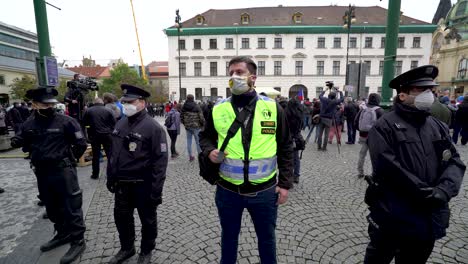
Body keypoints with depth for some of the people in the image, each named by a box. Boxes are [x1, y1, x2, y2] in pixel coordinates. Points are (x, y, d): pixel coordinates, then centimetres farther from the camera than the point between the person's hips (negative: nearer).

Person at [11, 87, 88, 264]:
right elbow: (21, 142, 23)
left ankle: (78, 241, 9)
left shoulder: (65, 121, -12)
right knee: (52, 207, 19)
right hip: (42, 173, 7)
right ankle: (63, 234, 37)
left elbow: (81, 144, -8)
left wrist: (68, 159, -1)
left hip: (63, 171, -6)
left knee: (71, 206, -2)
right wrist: (16, 142, 5)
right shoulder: (29, 125, 4)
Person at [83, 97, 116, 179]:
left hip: (94, 135, 1)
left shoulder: (88, 110, 0)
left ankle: (95, 174, 14)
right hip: (107, 135, 0)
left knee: (95, 155, 8)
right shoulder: (108, 110, -2)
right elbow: (114, 123, -3)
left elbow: (84, 123, 6)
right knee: (110, 154, 7)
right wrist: (110, 130, 8)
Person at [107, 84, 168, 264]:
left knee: (147, 220, 13)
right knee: (121, 217, 21)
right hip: (122, 184, 7)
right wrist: (110, 178, 14)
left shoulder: (153, 127, -17)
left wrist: (156, 190, -20)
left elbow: (160, 160, -20)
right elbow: (112, 153, 14)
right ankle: (127, 248, 45)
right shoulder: (120, 124, 5)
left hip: (143, 185, -6)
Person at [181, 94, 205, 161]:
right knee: (198, 141, 4)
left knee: (189, 141, 12)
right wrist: (203, 124, 3)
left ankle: (190, 156, 19)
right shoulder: (196, 107, -9)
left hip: (187, 126, 4)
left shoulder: (184, 107, 3)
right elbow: (201, 117, -12)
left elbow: (181, 117, 8)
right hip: (196, 126, -4)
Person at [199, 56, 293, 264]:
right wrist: (209, 151, -10)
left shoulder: (273, 108, -6)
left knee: (267, 238, 21)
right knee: (229, 236, 23)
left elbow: (285, 149, 0)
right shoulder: (218, 109, -3)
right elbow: (205, 136, 12)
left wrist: (285, 183, -2)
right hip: (227, 190, 1)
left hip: (264, 190, 0)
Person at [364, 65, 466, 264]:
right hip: (393, 216, -6)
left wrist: (444, 190, -15)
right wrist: (426, 193, -19)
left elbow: (455, 161, 2)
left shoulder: (438, 127, 8)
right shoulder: (385, 126, -13)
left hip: (429, 217, 7)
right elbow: (387, 166, -22)